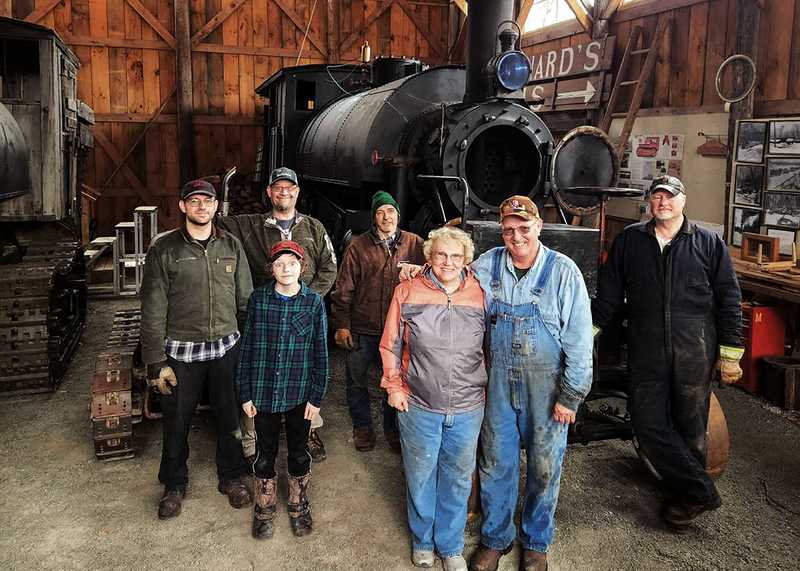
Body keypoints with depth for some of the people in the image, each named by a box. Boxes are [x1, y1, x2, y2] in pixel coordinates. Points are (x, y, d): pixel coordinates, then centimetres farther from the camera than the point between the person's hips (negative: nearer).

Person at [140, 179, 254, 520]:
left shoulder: (232, 246, 4)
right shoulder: (163, 249, -5)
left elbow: (246, 300, 9)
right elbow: (153, 310, -6)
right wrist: (156, 363, -8)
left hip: (226, 347, 2)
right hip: (181, 350, -2)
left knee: (230, 417, 13)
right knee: (176, 422, 11)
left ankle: (232, 478, 35)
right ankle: (174, 485, 33)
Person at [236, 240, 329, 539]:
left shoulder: (314, 301, -7)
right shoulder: (258, 298, -5)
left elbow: (320, 351, -3)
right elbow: (247, 347, -1)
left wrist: (316, 397, -4)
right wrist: (245, 393, -1)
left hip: (300, 393, 0)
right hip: (264, 392, 0)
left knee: (299, 452, 15)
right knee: (266, 452, 15)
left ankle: (298, 506, 37)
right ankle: (264, 509, 35)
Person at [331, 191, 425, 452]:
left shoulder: (413, 244, 0)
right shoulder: (359, 246, -2)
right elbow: (343, 288, -2)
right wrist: (341, 324, -5)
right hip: (362, 329, 0)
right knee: (356, 380, 11)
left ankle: (392, 428, 33)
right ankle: (362, 427, 31)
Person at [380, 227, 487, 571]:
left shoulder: (480, 294, -2)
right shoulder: (407, 292, -6)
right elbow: (390, 346, 3)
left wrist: (487, 389, 5)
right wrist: (394, 387, -2)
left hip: (468, 408, 1)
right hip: (419, 406, -1)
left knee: (457, 479, 16)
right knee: (420, 477, 15)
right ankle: (422, 541, 40)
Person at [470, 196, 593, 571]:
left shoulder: (563, 271, -12)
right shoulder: (487, 265, -3)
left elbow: (579, 339, -10)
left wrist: (570, 395, -10)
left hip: (544, 385, -2)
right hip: (499, 382, 3)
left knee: (544, 466, 11)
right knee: (495, 462, 13)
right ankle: (495, 538, 35)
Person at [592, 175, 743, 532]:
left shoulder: (708, 244, 5)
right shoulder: (629, 240, 9)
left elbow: (728, 300, 5)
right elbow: (610, 292, 11)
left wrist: (731, 353, 1)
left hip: (695, 353, -1)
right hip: (646, 352, 2)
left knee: (691, 429, 7)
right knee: (649, 426, -3)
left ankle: (684, 496, 23)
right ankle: (700, 491, 10)